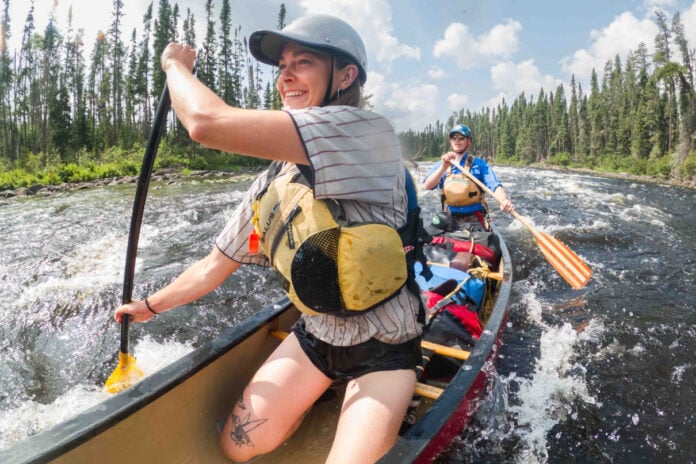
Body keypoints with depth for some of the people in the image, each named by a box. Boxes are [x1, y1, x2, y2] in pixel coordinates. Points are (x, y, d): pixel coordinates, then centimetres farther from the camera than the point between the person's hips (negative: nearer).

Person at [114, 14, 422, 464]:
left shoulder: (365, 130, -24)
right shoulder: (272, 184, -3)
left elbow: (206, 123, -32)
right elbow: (215, 265, 9)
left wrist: (176, 63, -12)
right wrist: (150, 305, 20)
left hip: (384, 348, -5)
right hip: (314, 335, 6)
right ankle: (325, 392, 31)